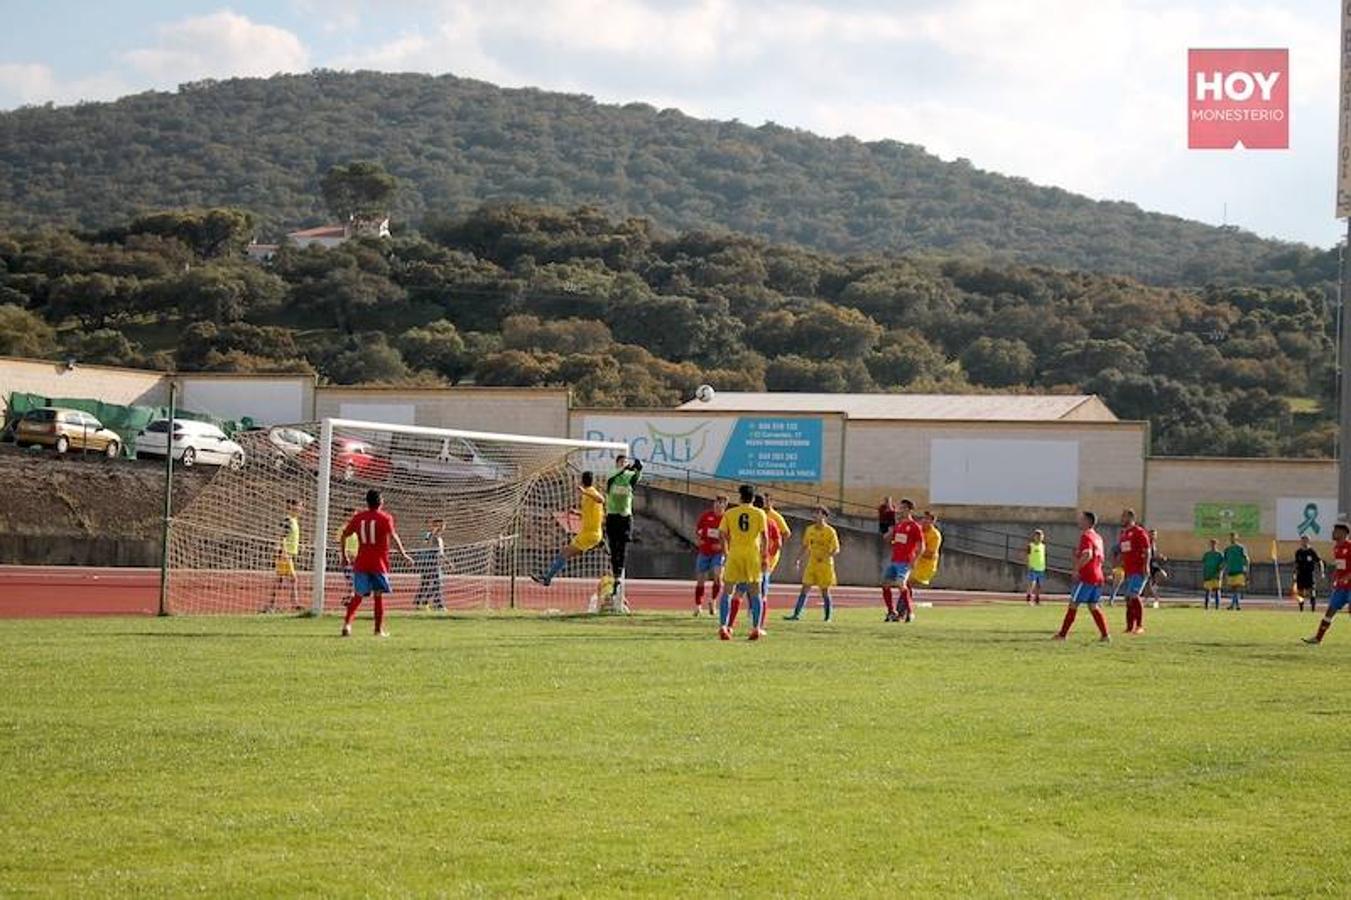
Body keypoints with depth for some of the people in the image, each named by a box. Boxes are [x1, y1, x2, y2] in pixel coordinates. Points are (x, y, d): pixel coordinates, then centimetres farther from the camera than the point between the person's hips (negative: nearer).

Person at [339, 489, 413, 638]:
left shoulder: (358, 517, 8)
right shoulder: (385, 518, -5)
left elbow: (344, 535, 11)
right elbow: (393, 536, -17)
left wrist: (344, 556, 20)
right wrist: (404, 554, -13)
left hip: (361, 563, 3)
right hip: (379, 564, -3)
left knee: (357, 596, 7)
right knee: (379, 596, 5)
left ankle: (347, 624, -9)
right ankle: (379, 629, 7)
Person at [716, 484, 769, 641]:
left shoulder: (729, 513, 5)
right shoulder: (760, 514, 3)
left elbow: (723, 535, 2)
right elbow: (764, 537, -1)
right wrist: (765, 557, 3)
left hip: (735, 553, 0)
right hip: (753, 554, 0)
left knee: (727, 591, 5)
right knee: (755, 593, 9)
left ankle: (723, 626, -6)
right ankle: (756, 629, 6)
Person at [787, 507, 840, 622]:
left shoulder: (830, 531, -8)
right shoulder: (810, 530, 8)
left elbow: (836, 549, -9)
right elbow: (805, 547, 17)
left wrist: (826, 556, -25)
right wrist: (798, 559, 8)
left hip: (825, 565, -4)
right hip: (812, 564, 4)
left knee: (824, 591, 3)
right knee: (805, 589, -3)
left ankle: (828, 617, 16)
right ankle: (796, 614, -6)